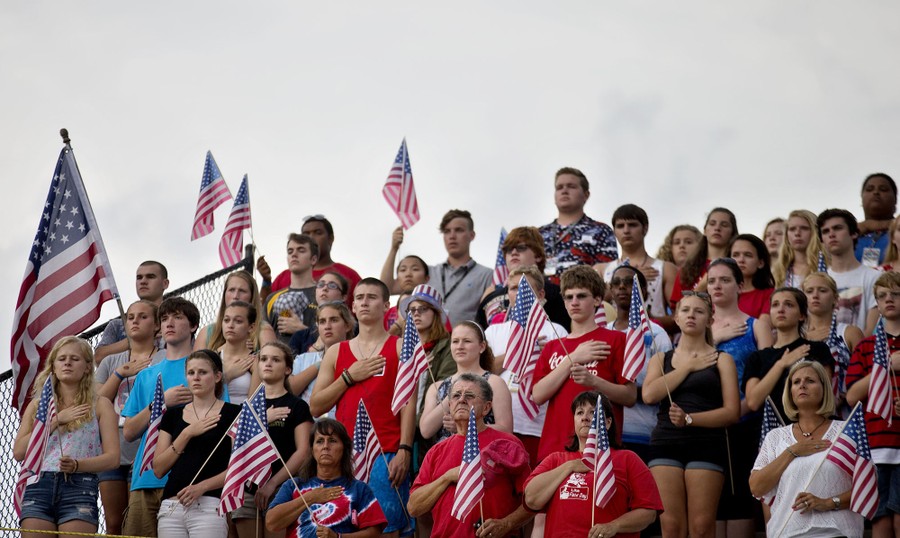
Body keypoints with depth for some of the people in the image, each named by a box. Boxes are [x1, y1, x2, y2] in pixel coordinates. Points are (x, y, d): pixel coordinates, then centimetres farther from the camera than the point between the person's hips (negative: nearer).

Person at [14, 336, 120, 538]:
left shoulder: (99, 406, 12)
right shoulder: (37, 406, 19)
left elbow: (112, 458, 2)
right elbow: (19, 451, 6)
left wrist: (77, 465, -16)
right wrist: (56, 420, 0)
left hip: (79, 486, -2)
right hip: (38, 486, 3)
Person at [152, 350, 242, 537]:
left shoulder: (231, 414, 5)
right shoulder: (173, 415, 17)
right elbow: (158, 469, 9)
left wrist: (202, 486, -14)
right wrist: (187, 434, -1)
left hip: (209, 506, -4)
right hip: (171, 507, 4)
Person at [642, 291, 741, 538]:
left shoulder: (721, 359, 10)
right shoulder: (661, 359, 18)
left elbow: (732, 412, 0)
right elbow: (649, 395, -3)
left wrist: (689, 419, -13)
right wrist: (688, 367, 1)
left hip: (706, 446, -2)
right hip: (666, 445, 2)